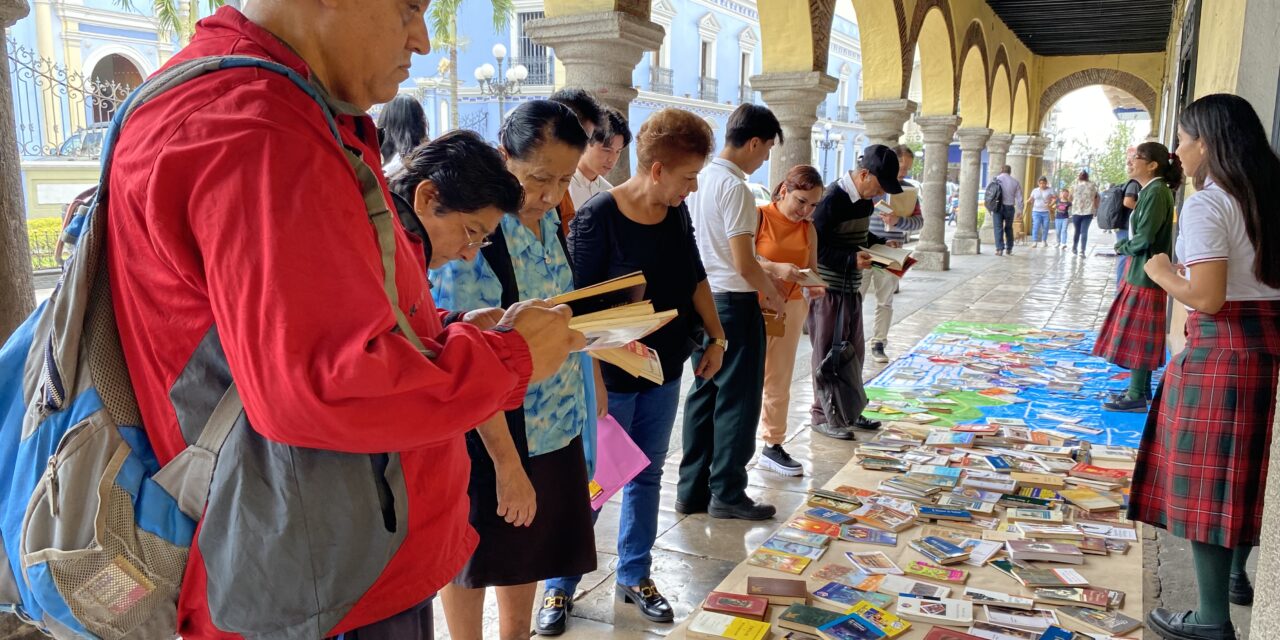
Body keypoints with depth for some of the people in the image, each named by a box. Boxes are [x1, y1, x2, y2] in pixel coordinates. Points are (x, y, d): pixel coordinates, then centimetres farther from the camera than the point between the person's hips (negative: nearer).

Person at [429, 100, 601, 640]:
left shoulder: (548, 221, 2)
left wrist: (592, 378, 11)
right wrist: (506, 461, -24)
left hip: (553, 424, 7)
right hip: (491, 433, -7)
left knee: (529, 552, 21)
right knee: (472, 557, 14)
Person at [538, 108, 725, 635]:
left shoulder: (677, 213, 2)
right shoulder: (597, 218, -18)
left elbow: (695, 278, 13)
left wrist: (716, 338, 10)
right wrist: (593, 378, -23)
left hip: (666, 372, 6)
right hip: (613, 376, -6)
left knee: (647, 476, 16)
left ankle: (634, 576, 32)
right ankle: (559, 587, 22)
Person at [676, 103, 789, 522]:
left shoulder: (701, 179, 8)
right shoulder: (734, 187, -18)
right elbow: (744, 265, -19)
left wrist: (762, 267, 21)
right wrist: (773, 295, -3)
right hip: (734, 303, -8)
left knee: (704, 394, 13)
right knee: (737, 400, 3)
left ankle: (692, 490, 20)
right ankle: (727, 494, 12)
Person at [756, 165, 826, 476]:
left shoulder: (808, 228, 8)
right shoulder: (759, 217, -7)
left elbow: (812, 270, 11)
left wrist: (815, 287, -11)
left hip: (792, 308, 5)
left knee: (780, 381, 10)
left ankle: (773, 445, 20)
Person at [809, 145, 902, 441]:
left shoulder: (865, 199, 7)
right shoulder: (833, 199, -19)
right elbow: (815, 247, -21)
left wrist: (881, 245, 6)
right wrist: (851, 260, -28)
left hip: (851, 289, 9)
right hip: (829, 290, -9)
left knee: (854, 352, 16)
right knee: (829, 354, 2)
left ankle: (849, 411, 29)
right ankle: (823, 416, 14)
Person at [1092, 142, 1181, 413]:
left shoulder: (1157, 192, -16)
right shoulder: (1150, 191, 13)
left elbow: (1144, 238, -20)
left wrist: (1123, 247, -4)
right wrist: (1127, 247, -1)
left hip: (1145, 275, -9)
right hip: (1139, 271, 9)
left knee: (1137, 335, -3)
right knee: (1140, 335, 15)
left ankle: (1137, 397, 4)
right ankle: (1141, 388, 25)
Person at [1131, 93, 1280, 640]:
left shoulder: (1206, 204, -15)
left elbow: (1207, 297, -21)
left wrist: (1161, 272, -4)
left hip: (1223, 348, -9)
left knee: (1208, 478, 0)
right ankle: (1236, 576, 38)